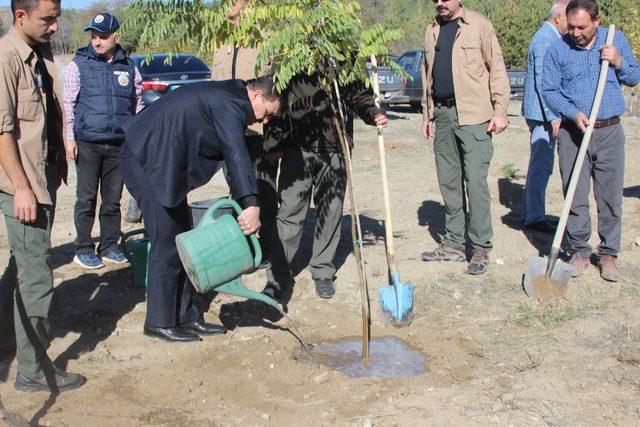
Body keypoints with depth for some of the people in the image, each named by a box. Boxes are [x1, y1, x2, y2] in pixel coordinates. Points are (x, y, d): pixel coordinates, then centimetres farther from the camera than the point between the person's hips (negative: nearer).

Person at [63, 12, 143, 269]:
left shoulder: (129, 67, 8)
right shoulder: (79, 65, 1)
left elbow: (137, 104, 16)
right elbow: (67, 103, -1)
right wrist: (70, 138, -7)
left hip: (119, 145, 3)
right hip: (87, 144, -2)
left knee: (113, 200, 10)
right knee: (86, 199, 3)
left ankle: (109, 246, 21)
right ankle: (83, 249, 13)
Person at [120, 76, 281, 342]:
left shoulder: (228, 99, 15)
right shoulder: (230, 105, -18)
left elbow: (233, 154, 18)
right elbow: (236, 156, -32)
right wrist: (251, 204, -41)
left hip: (159, 162, 11)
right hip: (146, 160, -11)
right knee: (167, 245, -5)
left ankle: (185, 317, 19)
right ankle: (160, 322, 7)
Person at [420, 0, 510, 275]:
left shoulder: (479, 25, -1)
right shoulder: (432, 31, 17)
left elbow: (497, 68, -3)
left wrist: (500, 111, -9)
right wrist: (427, 114, 19)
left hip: (473, 115, -6)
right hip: (441, 115, 6)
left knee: (476, 182, -7)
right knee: (449, 182, 9)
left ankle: (481, 248, 1)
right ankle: (453, 244, 17)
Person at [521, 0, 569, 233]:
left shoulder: (550, 37, 17)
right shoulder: (546, 39, -15)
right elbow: (542, 81, -22)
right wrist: (553, 116, -24)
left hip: (543, 114, 11)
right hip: (543, 113, -11)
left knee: (540, 165, 15)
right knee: (541, 166, -6)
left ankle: (531, 214, 22)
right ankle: (534, 217, 0)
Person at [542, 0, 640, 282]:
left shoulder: (615, 39, 7)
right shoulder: (557, 50, 0)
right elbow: (549, 91, -1)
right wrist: (573, 114, -16)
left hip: (610, 132, 1)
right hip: (573, 133, -1)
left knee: (610, 197, 4)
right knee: (575, 197, 1)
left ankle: (608, 254, 16)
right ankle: (579, 252, 15)